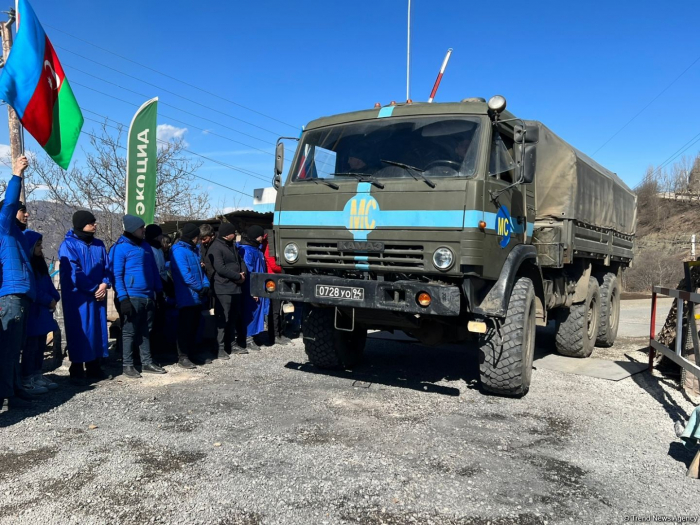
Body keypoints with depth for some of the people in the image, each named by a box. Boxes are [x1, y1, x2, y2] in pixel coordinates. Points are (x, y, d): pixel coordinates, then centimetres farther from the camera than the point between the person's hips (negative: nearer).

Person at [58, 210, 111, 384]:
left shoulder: (99, 244, 13)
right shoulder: (69, 245, -6)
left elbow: (107, 267, 12)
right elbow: (74, 272, -13)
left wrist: (104, 284, -7)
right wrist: (94, 289, -12)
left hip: (98, 295, 6)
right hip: (77, 296, -6)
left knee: (98, 329, 7)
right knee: (79, 331, -3)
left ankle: (93, 367, 17)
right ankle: (77, 370, 5)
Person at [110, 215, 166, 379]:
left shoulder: (146, 246, 13)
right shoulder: (120, 248, -8)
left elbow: (154, 270, 18)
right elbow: (117, 275, -12)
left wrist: (159, 291, 15)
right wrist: (123, 298, -19)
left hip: (149, 296, 7)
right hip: (132, 297, -7)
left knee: (146, 331, 13)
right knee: (130, 331, 2)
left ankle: (147, 362, 21)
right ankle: (127, 365, 11)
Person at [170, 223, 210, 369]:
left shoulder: (193, 250, 17)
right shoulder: (179, 250, -12)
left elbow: (200, 269, 17)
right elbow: (184, 274, -19)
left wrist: (206, 285, 0)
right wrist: (199, 288, -13)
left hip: (196, 296, 9)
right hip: (187, 296, -9)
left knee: (194, 326, 14)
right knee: (185, 327, -4)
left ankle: (191, 354, 23)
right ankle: (182, 357, 2)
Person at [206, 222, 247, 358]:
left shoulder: (232, 245, 17)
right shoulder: (216, 248, -11)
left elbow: (240, 261, 19)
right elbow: (221, 268, -20)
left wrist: (243, 272, -2)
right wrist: (238, 276, -12)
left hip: (236, 287, 9)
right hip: (223, 289, -9)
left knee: (237, 317, 14)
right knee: (224, 319, -6)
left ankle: (239, 345, 24)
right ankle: (221, 348, 1)